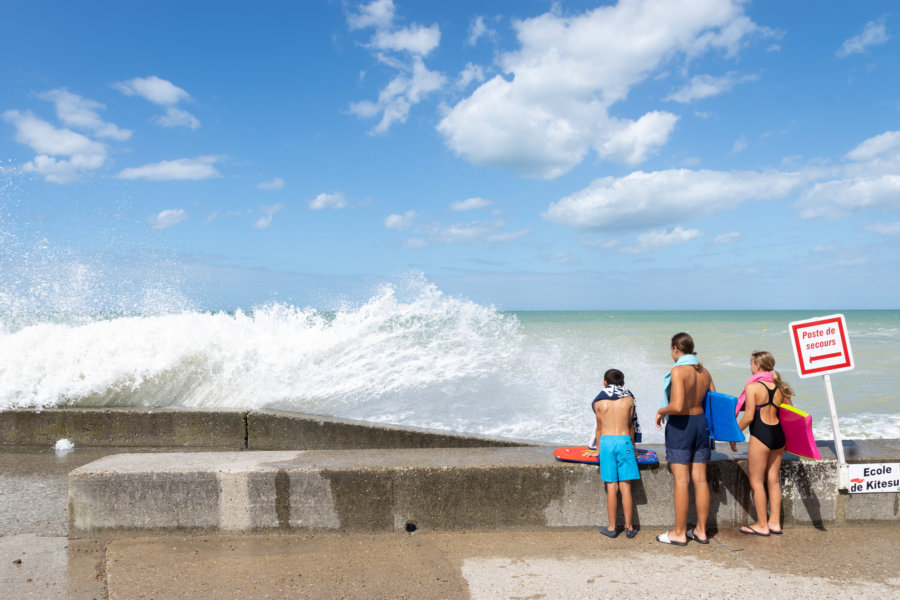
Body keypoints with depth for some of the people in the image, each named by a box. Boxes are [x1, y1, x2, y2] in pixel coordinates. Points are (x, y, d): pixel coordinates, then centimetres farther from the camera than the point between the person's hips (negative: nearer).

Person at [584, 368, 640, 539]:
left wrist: (598, 450, 29)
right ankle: (629, 527, 9)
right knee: (625, 486, 4)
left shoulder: (599, 401, 8)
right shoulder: (629, 399, 9)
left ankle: (612, 528, 6)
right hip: (624, 441, 0)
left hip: (606, 441, 0)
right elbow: (630, 425, 17)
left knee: (611, 486, 2)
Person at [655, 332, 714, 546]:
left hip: (680, 426, -7)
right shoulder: (704, 371, 5)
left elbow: (677, 406, -26)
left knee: (681, 481, -1)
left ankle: (679, 533, 8)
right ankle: (701, 530, 20)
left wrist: (661, 412, -8)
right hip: (701, 422, 7)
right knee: (700, 479, 11)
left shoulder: (678, 371, -17)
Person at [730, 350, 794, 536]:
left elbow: (749, 416, -17)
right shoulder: (779, 387, 6)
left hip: (760, 435, -7)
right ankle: (775, 522, 23)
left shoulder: (752, 386, -13)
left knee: (756, 481, 6)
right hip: (778, 435, 7)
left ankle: (762, 525, 12)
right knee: (773, 480, 16)